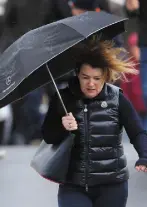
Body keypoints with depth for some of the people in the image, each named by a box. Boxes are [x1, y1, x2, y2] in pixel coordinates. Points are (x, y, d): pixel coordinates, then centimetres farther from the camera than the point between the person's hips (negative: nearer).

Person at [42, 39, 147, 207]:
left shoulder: (117, 99, -4)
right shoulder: (63, 99, 0)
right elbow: (48, 137, 4)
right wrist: (62, 127, -18)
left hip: (111, 186, -1)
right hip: (73, 186, 1)